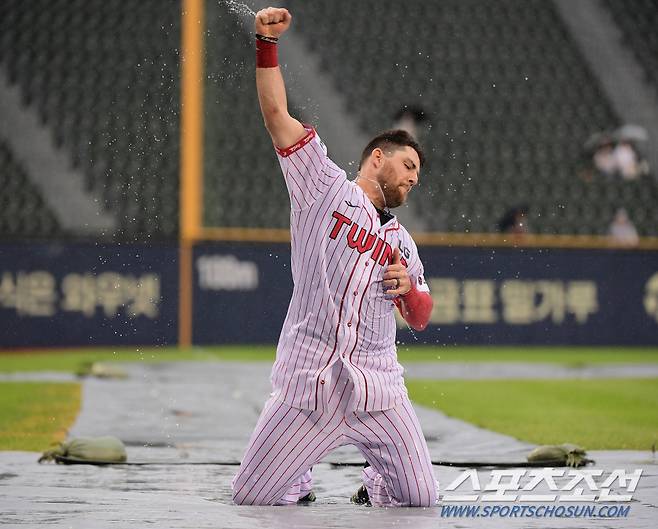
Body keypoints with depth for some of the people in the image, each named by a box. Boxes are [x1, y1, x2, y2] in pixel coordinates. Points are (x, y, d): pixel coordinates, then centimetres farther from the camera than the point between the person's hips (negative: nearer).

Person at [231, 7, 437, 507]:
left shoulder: (401, 241, 22)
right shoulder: (325, 187, 7)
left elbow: (420, 318, 24)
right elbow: (277, 113, 0)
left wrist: (410, 289, 1)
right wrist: (266, 42, -10)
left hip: (378, 389, 4)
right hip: (308, 385, -4)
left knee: (422, 498, -1)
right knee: (252, 497, -6)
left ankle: (376, 485, 32)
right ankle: (298, 483, 28)